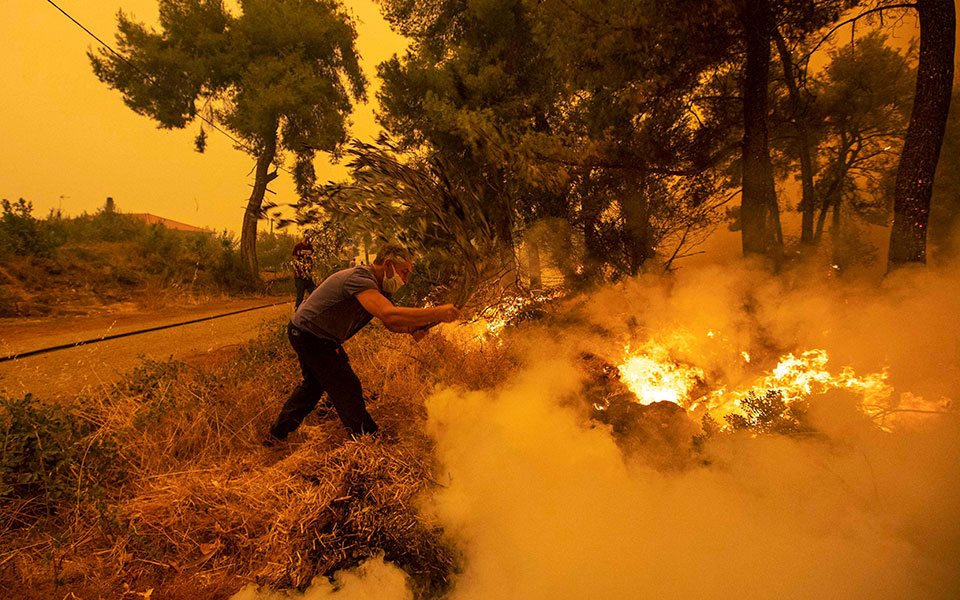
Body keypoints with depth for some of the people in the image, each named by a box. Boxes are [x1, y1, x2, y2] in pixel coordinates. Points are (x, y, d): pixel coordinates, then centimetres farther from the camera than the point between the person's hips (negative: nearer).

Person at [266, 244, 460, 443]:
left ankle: (277, 434, 41)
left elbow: (390, 323, 7)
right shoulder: (359, 279, -29)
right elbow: (389, 315, -43)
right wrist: (437, 314, -42)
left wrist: (412, 328, -15)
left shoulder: (376, 285, 5)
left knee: (314, 385, 26)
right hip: (312, 338, -11)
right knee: (347, 390, -3)